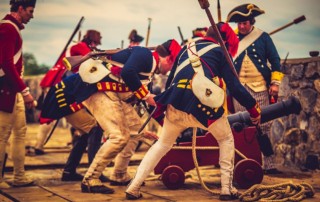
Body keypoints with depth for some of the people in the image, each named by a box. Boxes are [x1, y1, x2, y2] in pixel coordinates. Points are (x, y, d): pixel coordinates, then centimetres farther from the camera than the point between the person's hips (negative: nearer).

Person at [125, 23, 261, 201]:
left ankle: (133, 188, 14)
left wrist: (161, 109, 34)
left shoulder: (185, 49, 26)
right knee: (226, 139, 21)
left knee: (162, 144, 23)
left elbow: (170, 81, 26)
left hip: (176, 105, 4)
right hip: (204, 106, -4)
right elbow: (234, 86, 5)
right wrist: (253, 108, 13)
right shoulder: (219, 52, 13)